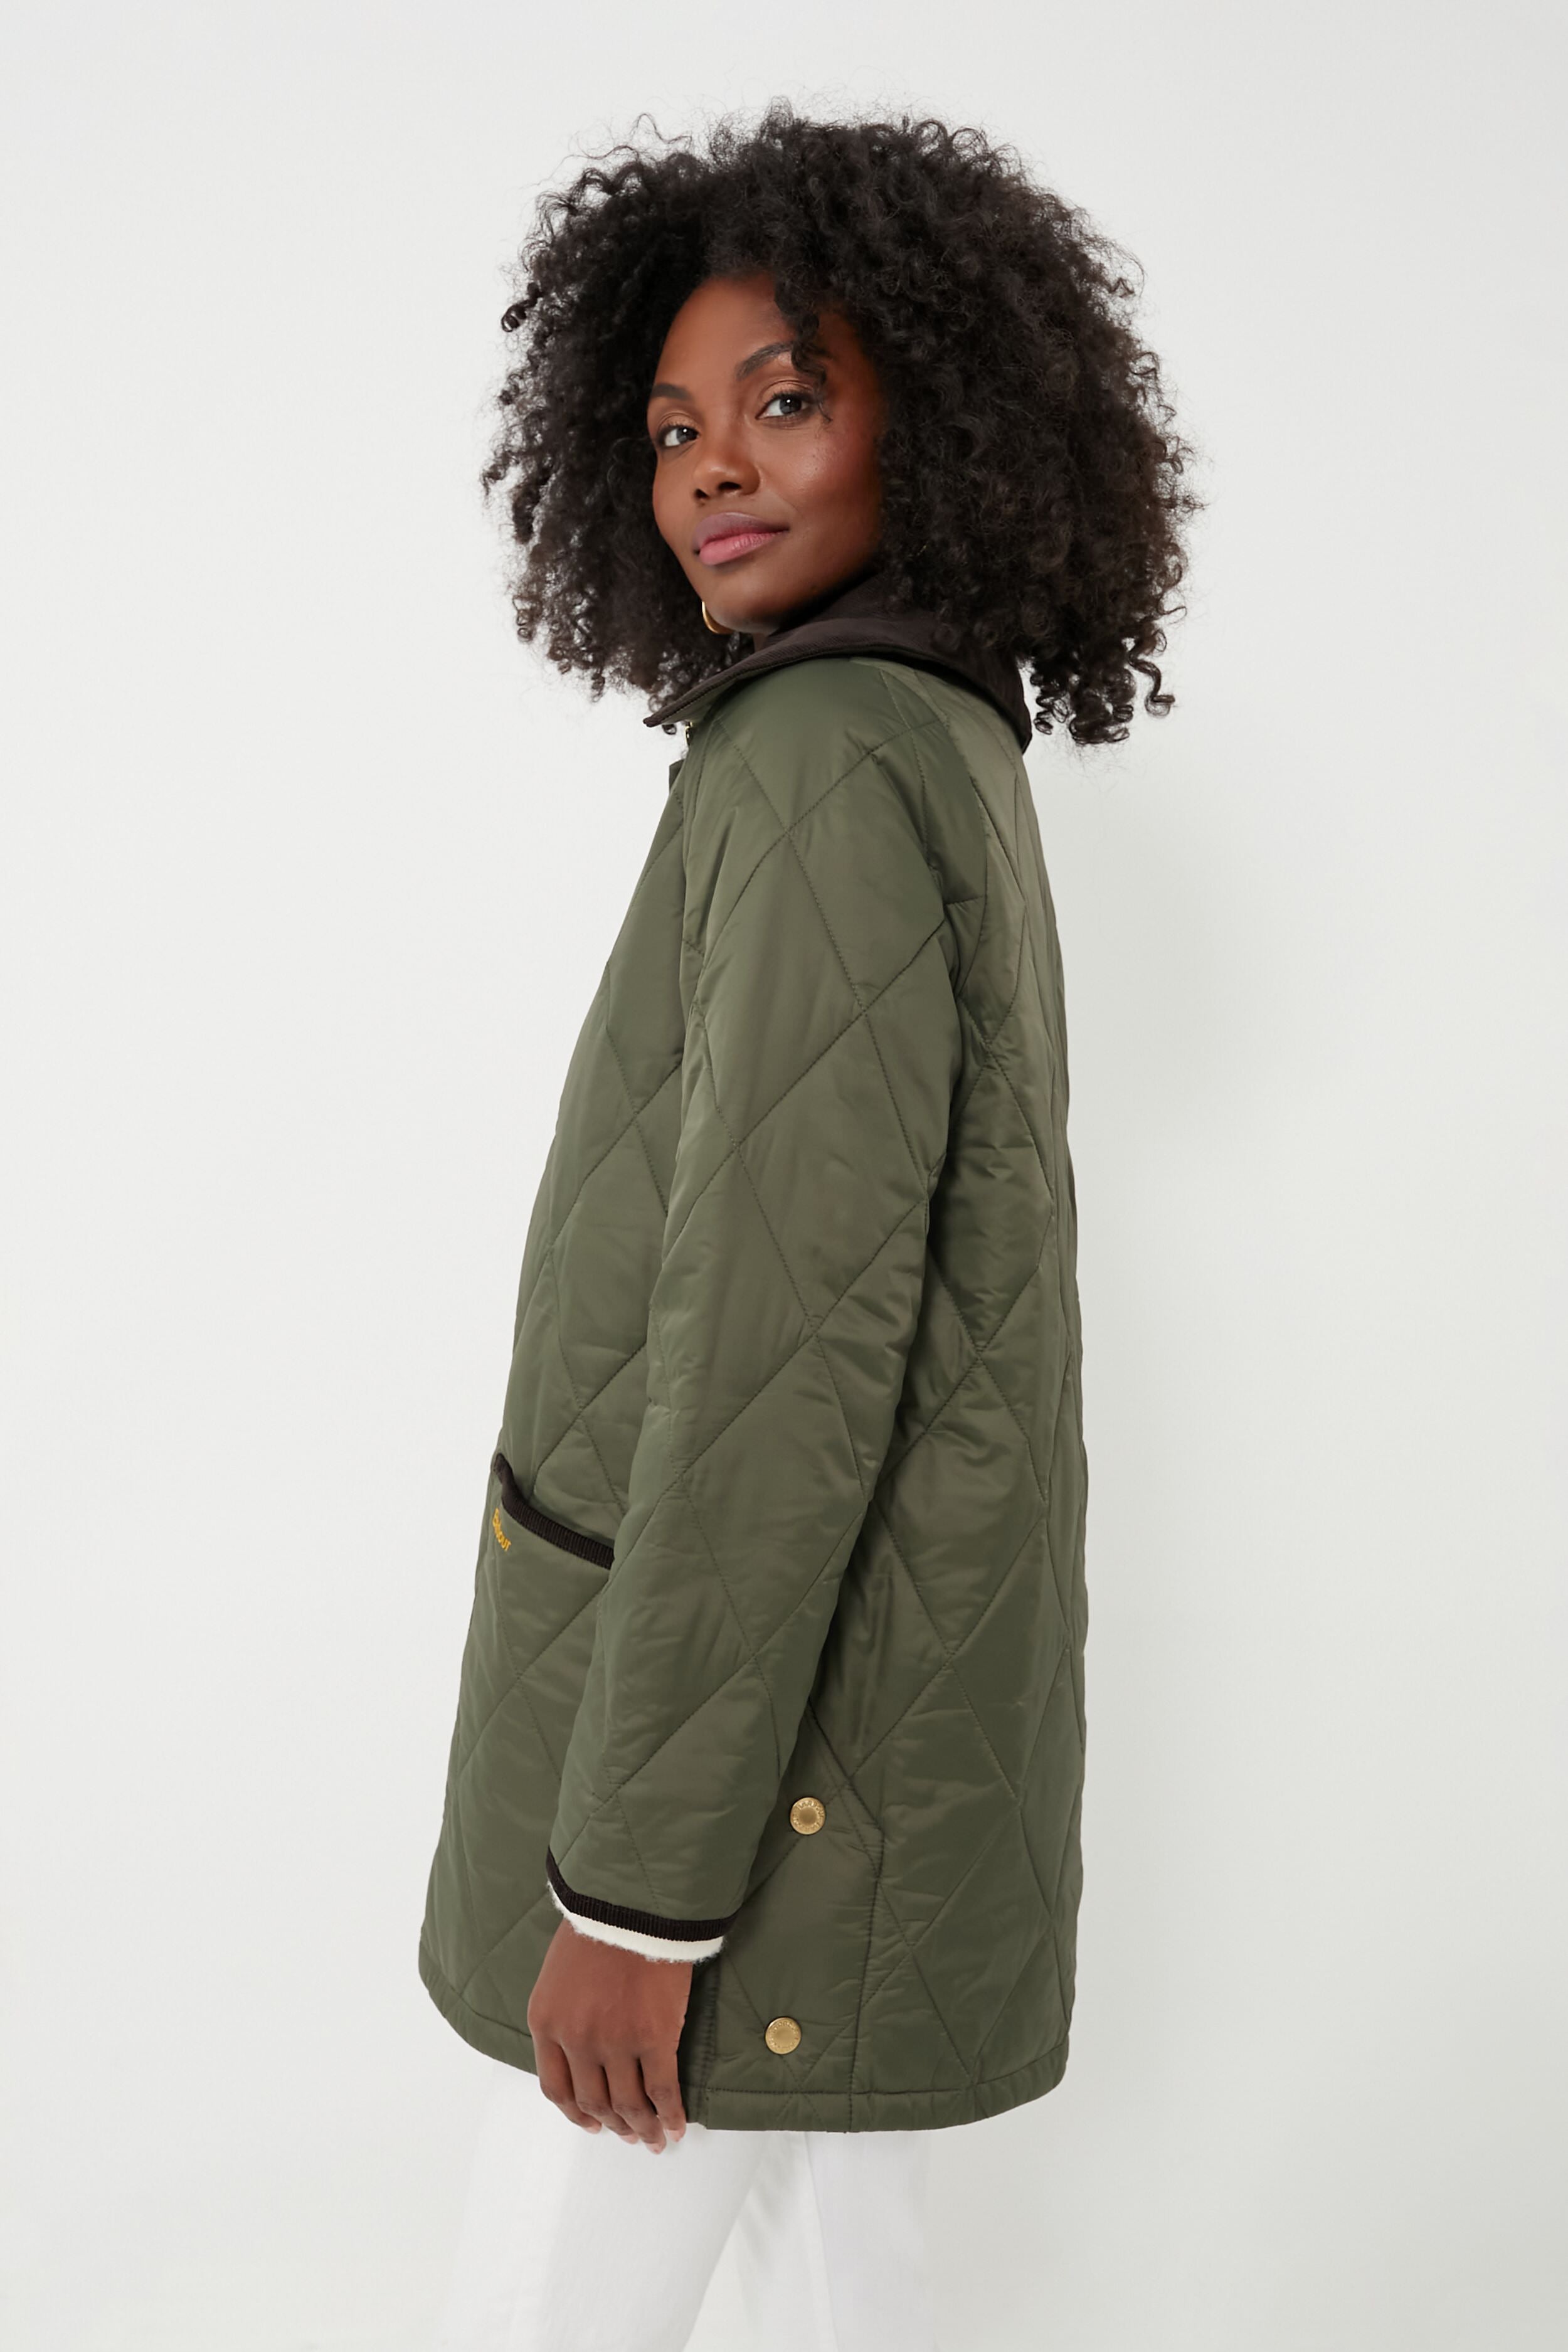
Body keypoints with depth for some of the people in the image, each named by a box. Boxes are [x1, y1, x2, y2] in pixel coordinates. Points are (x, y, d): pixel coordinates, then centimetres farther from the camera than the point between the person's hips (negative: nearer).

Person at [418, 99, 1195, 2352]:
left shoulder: (830, 768, -21)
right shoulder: (951, 763, 10)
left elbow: (789, 1330, -27)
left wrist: (635, 1881, -22)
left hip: (755, 1730, -9)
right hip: (853, 1701, 9)